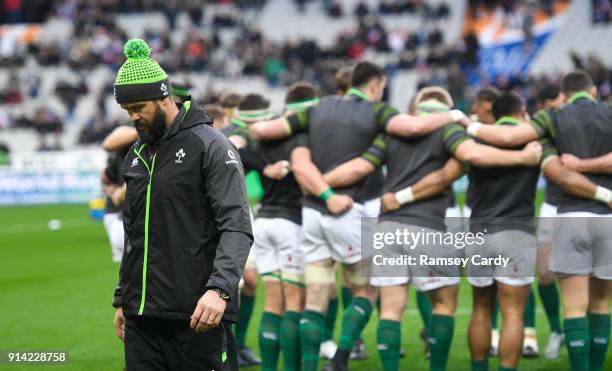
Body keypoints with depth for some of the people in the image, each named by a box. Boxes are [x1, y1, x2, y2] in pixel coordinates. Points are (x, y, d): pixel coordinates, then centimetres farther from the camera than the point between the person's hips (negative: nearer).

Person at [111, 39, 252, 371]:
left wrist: (219, 289, -27)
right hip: (141, 317, 7)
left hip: (197, 317, -6)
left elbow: (237, 228, -14)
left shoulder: (211, 146, -6)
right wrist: (122, 300, 21)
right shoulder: (136, 156, 17)